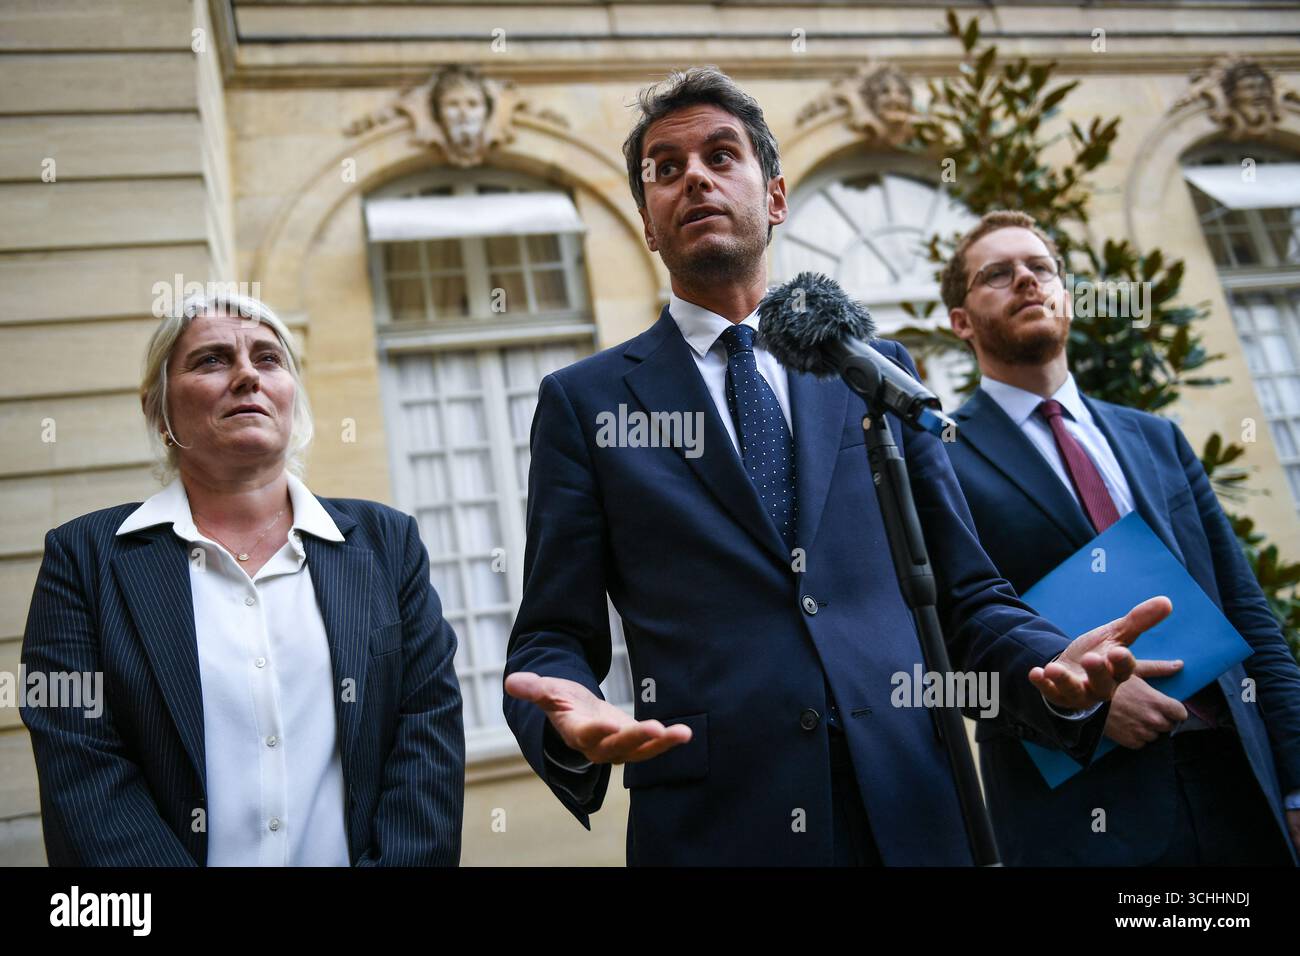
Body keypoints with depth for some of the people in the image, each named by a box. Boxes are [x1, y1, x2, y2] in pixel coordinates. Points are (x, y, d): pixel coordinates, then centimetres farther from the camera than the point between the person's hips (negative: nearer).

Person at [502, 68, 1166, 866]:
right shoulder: (584, 403, 4)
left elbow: (966, 596, 9)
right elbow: (552, 639, 1)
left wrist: (1053, 664, -11)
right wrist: (571, 721, -21)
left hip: (909, 818, 2)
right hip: (711, 826, -2)